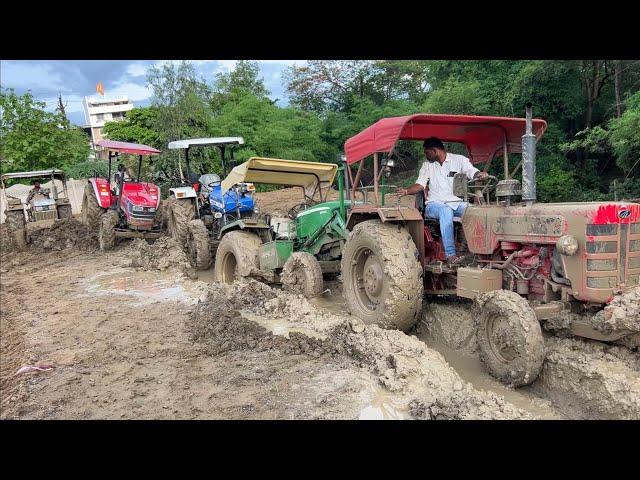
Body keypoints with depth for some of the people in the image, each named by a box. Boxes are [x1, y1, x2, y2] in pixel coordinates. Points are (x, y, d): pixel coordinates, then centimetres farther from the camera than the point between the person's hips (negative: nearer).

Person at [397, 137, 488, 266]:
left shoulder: (459, 160, 9)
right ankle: (450, 255, -43)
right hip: (435, 204, -1)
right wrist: (406, 191, -14)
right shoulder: (427, 165, 14)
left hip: (456, 203, 1)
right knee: (446, 211, -37)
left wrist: (480, 175, -29)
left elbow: (473, 173, -4)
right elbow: (420, 184, 6)